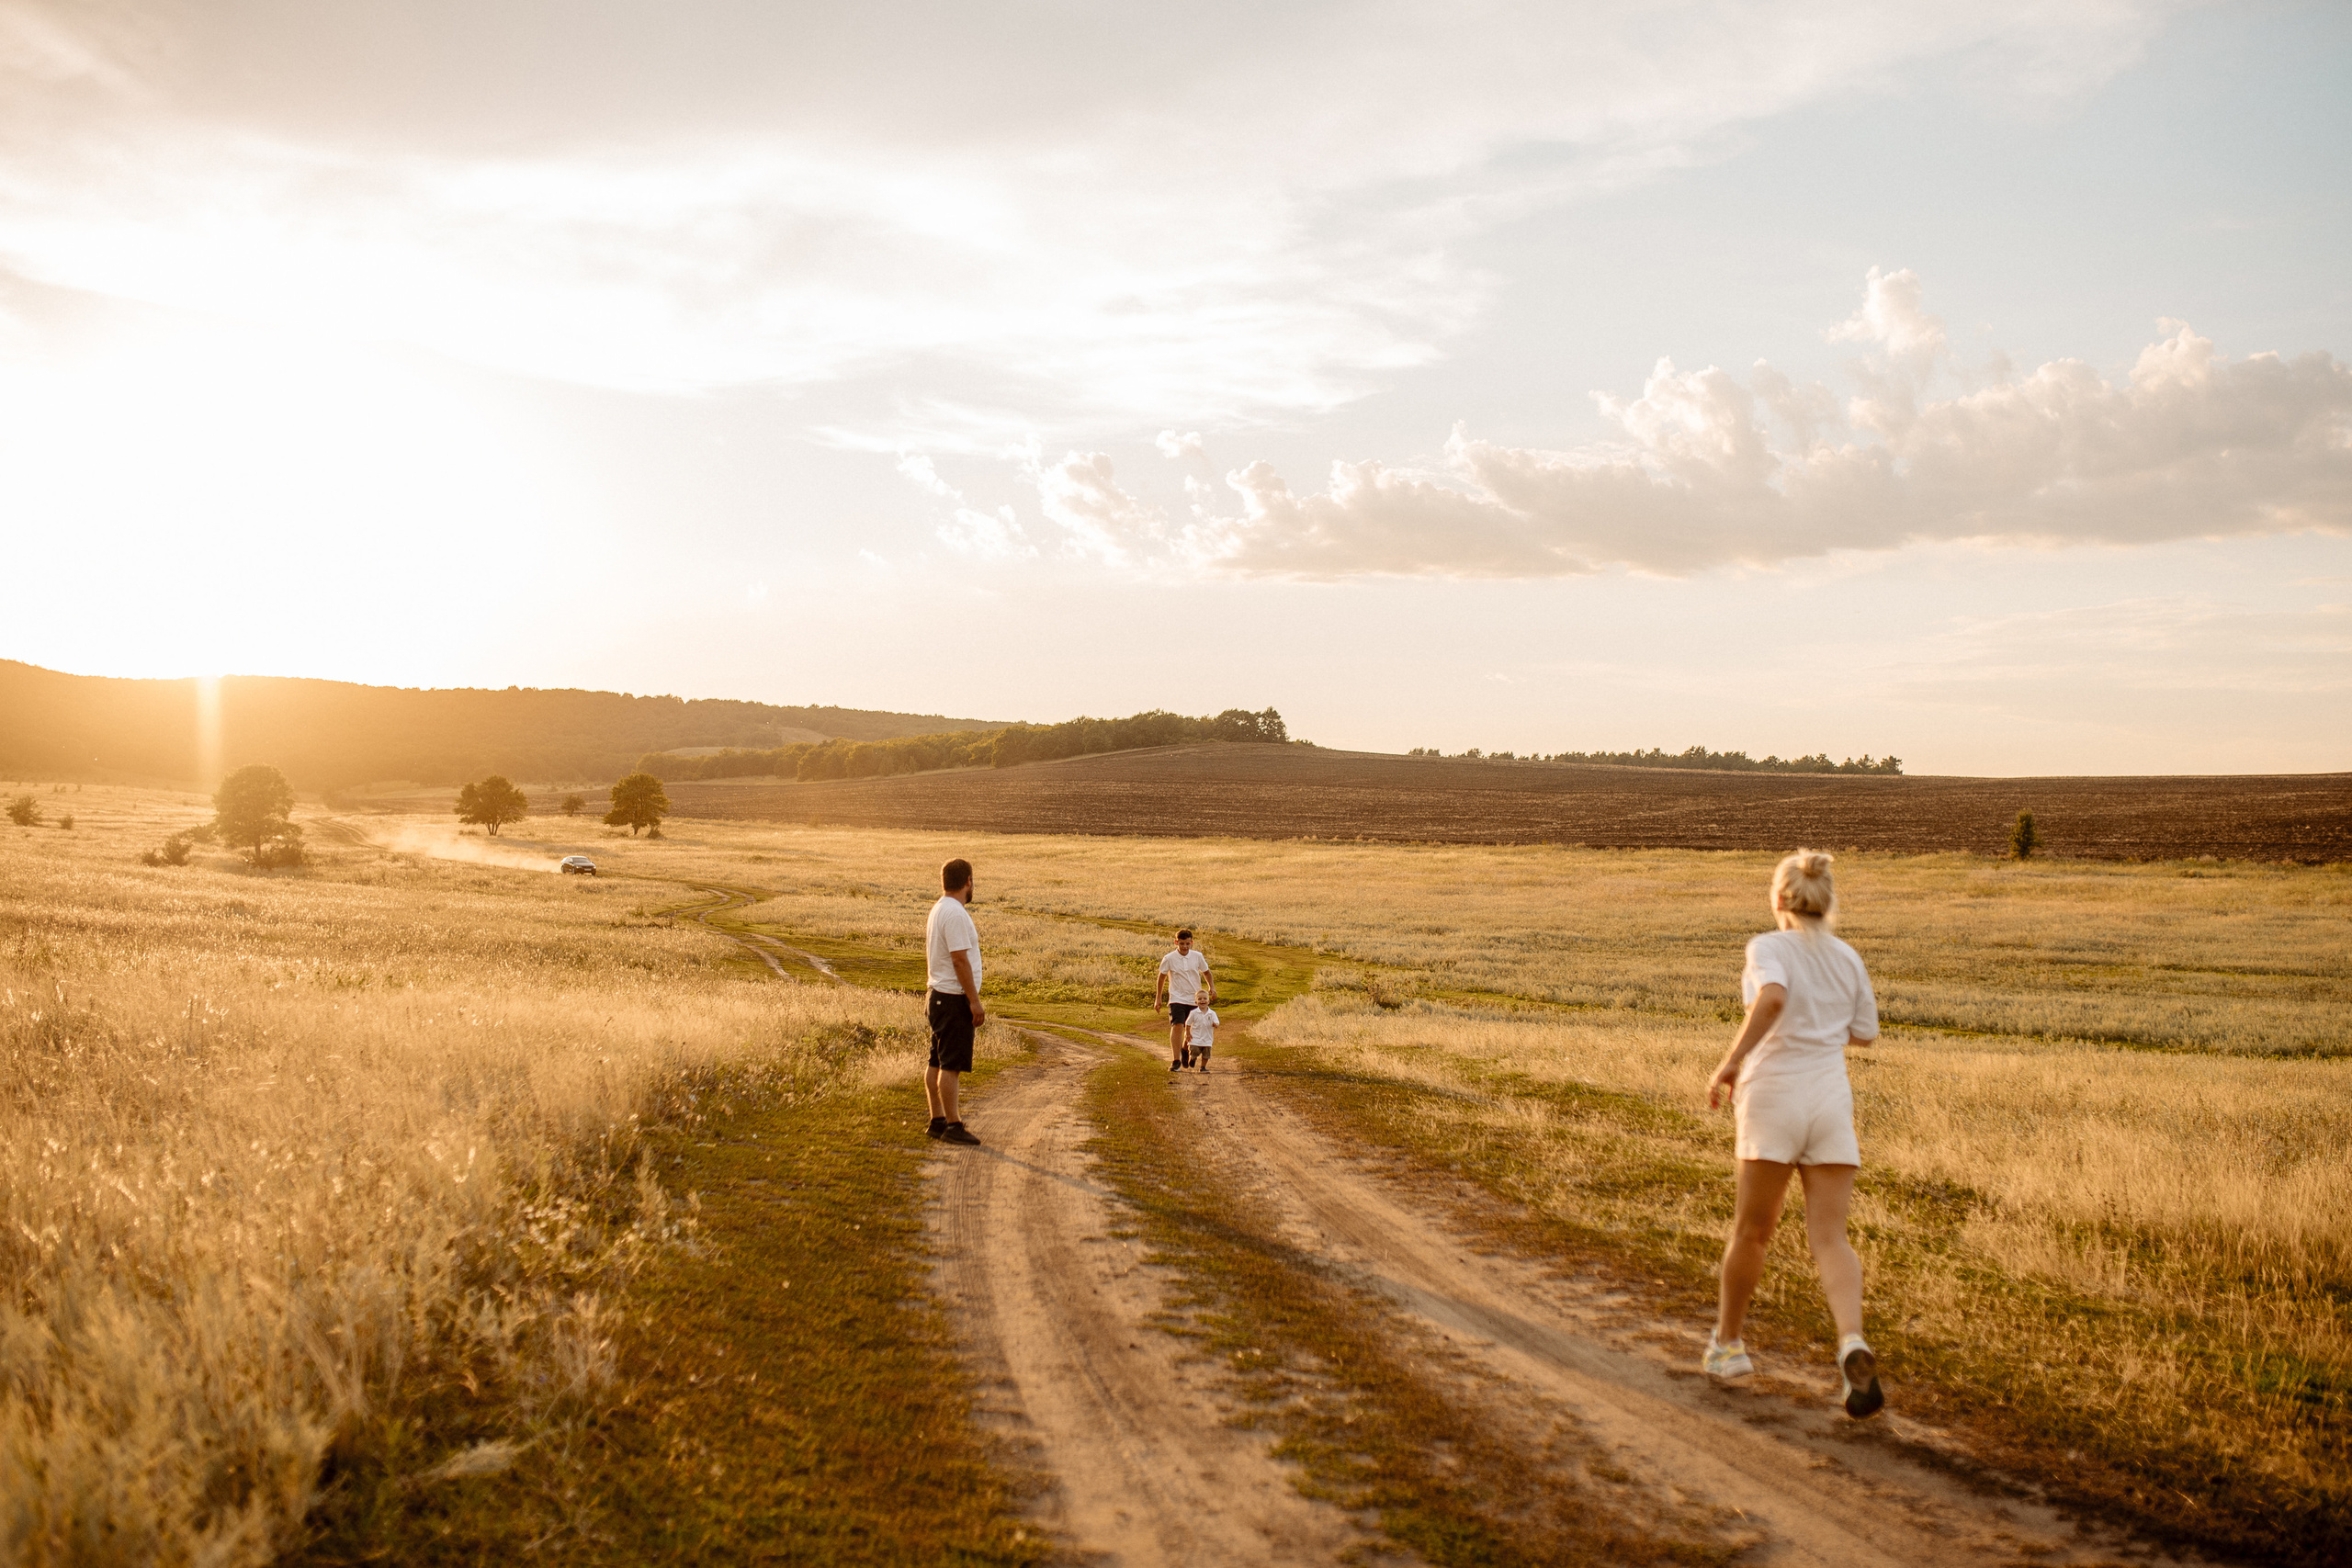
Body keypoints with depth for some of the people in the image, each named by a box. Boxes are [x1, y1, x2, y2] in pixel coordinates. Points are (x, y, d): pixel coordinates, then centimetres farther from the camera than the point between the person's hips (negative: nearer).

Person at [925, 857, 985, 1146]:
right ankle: (952, 1126, -6)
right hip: (954, 1000, -10)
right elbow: (960, 960, -22)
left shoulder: (938, 910, 13)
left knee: (938, 1063, 13)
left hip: (939, 997, 10)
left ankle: (938, 1119, 19)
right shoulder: (955, 913, -18)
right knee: (951, 1064, -7)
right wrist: (975, 1001, -20)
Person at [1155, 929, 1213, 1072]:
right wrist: (1158, 998, 10)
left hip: (1194, 999, 3)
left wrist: (1211, 987, -3)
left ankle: (1185, 1050, 39)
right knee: (1177, 1026, -18)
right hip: (1177, 999, -2)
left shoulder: (1198, 957, -1)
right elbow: (1162, 977, 7)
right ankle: (1175, 1061, -18)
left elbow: (1206, 973, 14)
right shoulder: (1169, 958, -6)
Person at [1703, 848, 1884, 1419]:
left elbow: (1773, 998, -28)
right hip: (1830, 1099, 3)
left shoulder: (1769, 948, -6)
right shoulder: (1848, 959, 9)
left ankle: (1727, 1343, 28)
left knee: (1752, 1230, 12)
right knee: (1830, 1238, -1)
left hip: (1773, 1097, -3)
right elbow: (1864, 1032, 20)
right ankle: (1853, 1345, -25)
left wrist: (1730, 1062, -23)